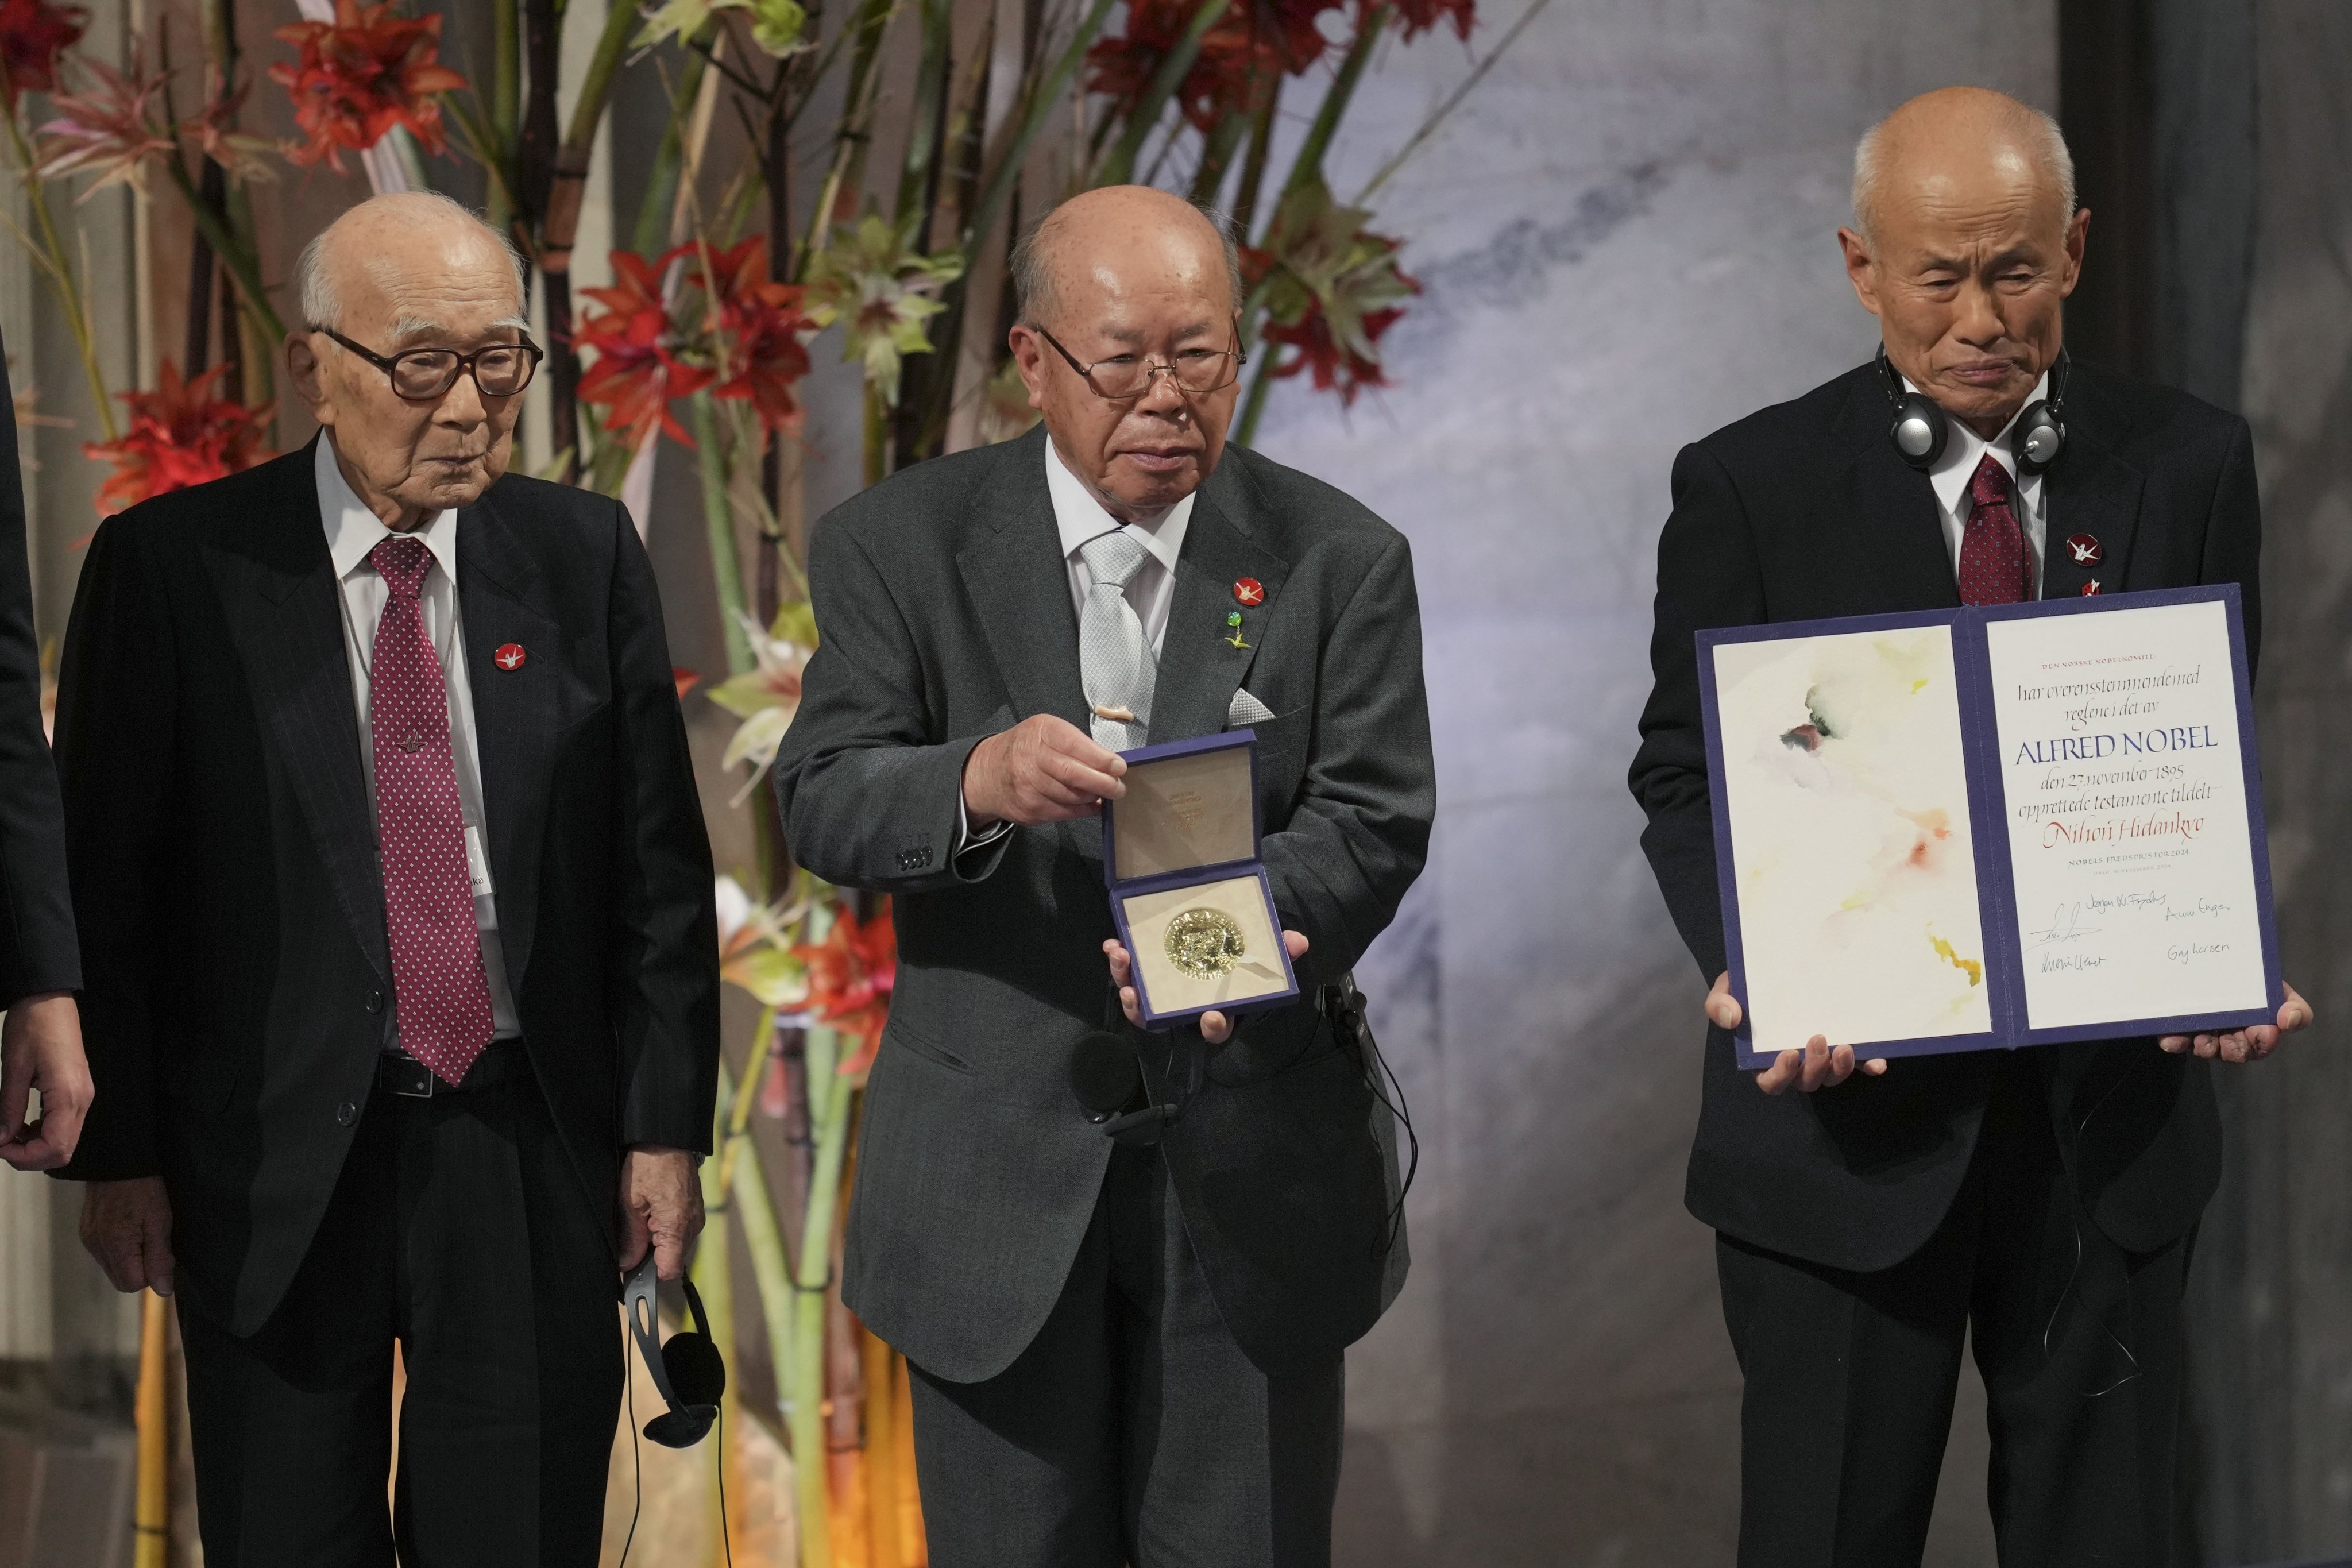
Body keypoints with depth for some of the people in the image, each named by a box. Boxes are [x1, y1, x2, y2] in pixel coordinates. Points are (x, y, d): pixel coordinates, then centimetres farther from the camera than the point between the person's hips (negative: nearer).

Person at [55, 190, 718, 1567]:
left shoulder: (587, 556, 4)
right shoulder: (174, 566, -4)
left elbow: (661, 867, 6)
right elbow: (105, 883, -2)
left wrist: (666, 1127, 1)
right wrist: (121, 1153, -4)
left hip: (533, 1155, 2)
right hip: (277, 1172, -2)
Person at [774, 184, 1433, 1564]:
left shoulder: (1340, 561, 0)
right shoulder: (900, 546, -1)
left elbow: (1372, 821, -8)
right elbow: (823, 802, -10)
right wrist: (980, 780, -33)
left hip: (1252, 1184, 0)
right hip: (996, 1175, 0)